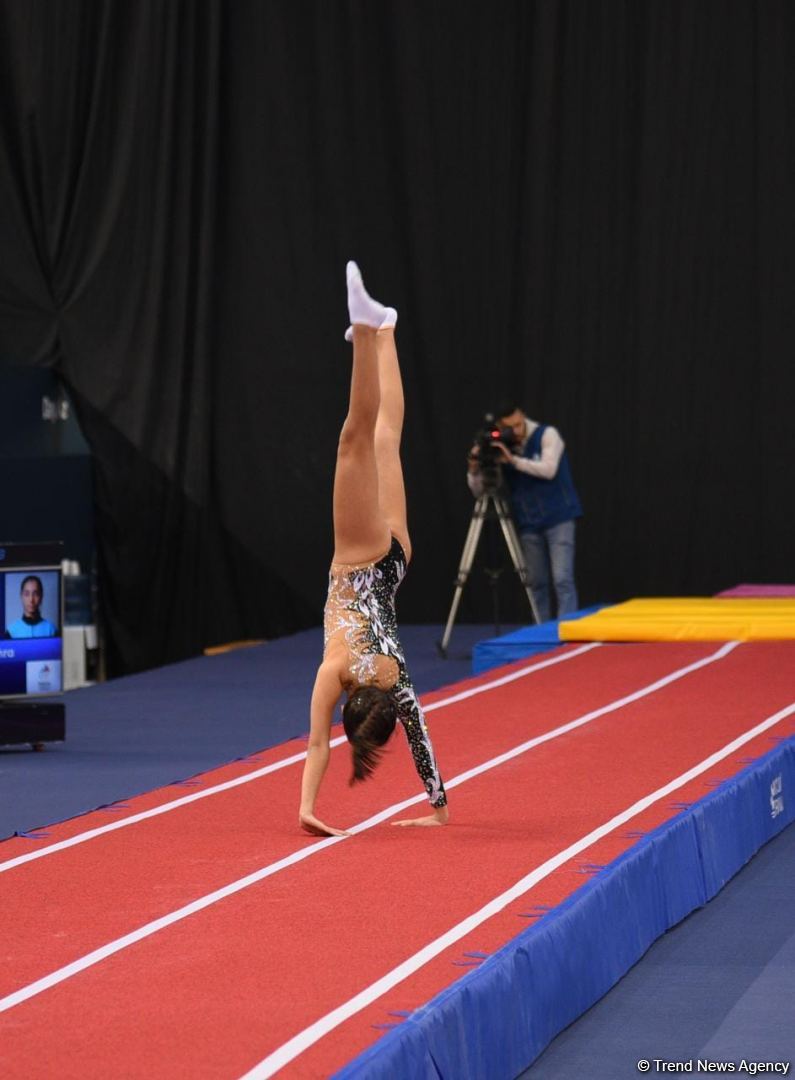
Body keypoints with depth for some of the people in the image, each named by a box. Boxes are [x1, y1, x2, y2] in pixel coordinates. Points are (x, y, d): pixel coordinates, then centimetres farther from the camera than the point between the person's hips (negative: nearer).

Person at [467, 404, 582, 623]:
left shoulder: (547, 434, -6)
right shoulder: (501, 449, 3)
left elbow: (548, 469, -21)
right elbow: (479, 490, 4)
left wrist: (514, 460, -25)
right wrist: (474, 469, -15)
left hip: (558, 518, -4)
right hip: (529, 524, 4)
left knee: (562, 579, -11)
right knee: (537, 583, 5)